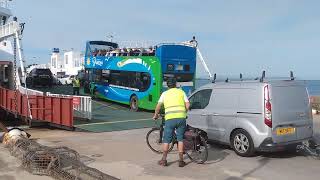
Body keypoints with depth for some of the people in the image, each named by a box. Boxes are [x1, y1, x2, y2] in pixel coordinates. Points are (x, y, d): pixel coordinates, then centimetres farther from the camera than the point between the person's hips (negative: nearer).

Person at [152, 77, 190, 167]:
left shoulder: (165, 93, 13)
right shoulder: (181, 92, 14)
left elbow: (158, 106, 2)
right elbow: (187, 105, 5)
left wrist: (156, 115, 17)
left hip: (170, 118, -1)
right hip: (181, 118, 1)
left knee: (166, 140, 10)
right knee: (180, 139, 11)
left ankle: (164, 160, 13)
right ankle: (181, 160, 11)